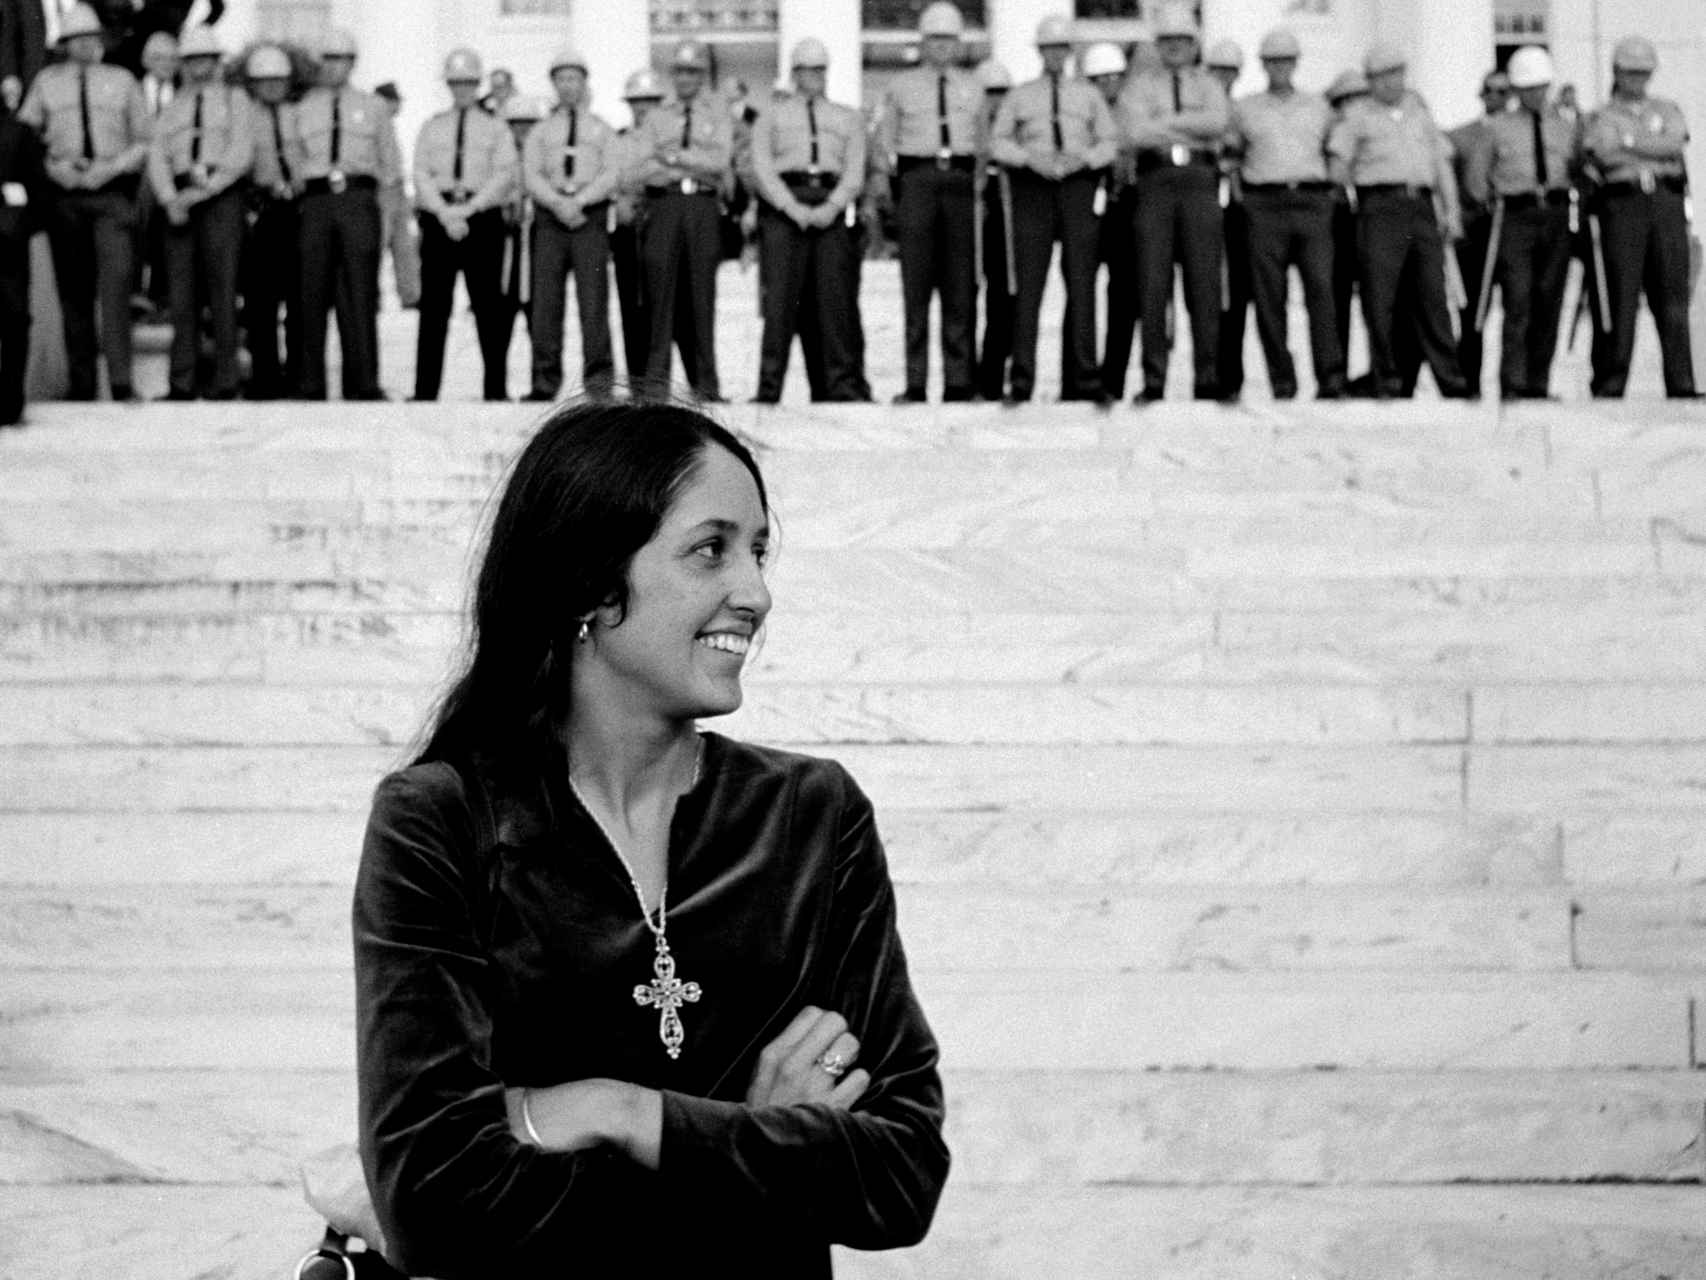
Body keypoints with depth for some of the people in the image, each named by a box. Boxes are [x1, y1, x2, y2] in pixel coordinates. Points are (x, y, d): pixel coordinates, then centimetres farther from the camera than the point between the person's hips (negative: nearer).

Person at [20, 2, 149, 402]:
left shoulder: (121, 82, 10)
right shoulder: (47, 83, 12)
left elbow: (145, 141, 10)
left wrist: (111, 167, -7)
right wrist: (54, 167, -5)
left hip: (113, 191, -2)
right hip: (65, 195, 2)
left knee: (115, 283, -15)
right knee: (73, 291, 3)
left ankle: (121, 381, -18)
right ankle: (80, 382, 9)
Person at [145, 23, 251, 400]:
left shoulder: (234, 100, 8)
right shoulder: (172, 109, 18)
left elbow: (240, 155, -3)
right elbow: (157, 157, 8)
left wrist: (201, 192, -12)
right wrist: (170, 200, -9)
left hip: (221, 195, -3)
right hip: (180, 201, 3)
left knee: (221, 286, -6)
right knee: (181, 288, -1)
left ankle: (225, 379, -4)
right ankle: (182, 381, -1)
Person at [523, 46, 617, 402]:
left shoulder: (601, 129, 16)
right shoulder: (541, 132, 19)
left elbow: (611, 173, 3)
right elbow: (532, 176, 5)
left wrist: (579, 201, -12)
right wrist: (559, 203, -13)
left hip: (591, 215, -1)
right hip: (549, 214, 2)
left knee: (593, 297, -10)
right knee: (546, 300, -4)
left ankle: (599, 379, -11)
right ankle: (545, 381, -3)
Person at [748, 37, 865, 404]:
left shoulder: (847, 119, 21)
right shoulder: (771, 119, 16)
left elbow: (854, 172, 10)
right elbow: (762, 170, 3)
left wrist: (832, 207, -9)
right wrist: (794, 208, -11)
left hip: (831, 210, 2)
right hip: (783, 208, -2)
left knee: (835, 296, -6)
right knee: (781, 297, -9)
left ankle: (843, 384, -7)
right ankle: (769, 389, -10)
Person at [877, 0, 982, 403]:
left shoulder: (973, 87, 15)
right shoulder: (901, 86, 11)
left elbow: (983, 142, 17)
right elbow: (886, 143, 13)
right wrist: (894, 189, 3)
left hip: (962, 181, 1)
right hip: (916, 180, -1)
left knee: (961, 285, 0)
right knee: (916, 283, -5)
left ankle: (959, 381, 2)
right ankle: (915, 383, -6)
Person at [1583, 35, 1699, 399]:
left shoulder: (1667, 110, 20)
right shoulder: (1601, 117, 11)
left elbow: (1676, 144, -2)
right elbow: (1604, 155, -10)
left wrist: (1629, 143, -5)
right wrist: (1651, 159, -4)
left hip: (1667, 204, 2)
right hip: (1621, 203, -2)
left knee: (1672, 294, -2)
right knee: (1619, 295, -7)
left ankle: (1681, 383, -3)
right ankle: (1609, 383, -4)